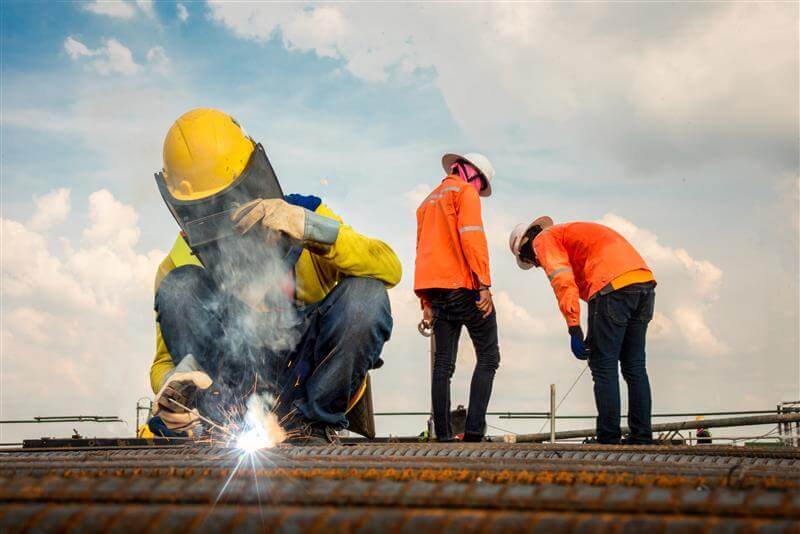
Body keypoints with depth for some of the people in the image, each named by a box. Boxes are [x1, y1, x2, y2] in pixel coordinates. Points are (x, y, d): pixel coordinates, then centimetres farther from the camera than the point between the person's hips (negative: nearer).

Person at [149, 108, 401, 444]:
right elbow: (165, 360, -1)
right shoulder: (181, 261, 1)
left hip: (308, 376, -1)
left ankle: (314, 423, -21)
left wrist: (307, 227, -32)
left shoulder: (303, 215, -2)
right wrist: (172, 384, -29)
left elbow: (389, 269, -18)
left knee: (366, 292, -25)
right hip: (236, 381, 1)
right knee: (180, 286, -19)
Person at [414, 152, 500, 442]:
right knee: (488, 356, -1)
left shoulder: (428, 201, 25)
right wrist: (484, 285, -18)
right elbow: (472, 238, -14)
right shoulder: (465, 192, 0)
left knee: (443, 364, 6)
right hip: (464, 286, -7)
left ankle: (443, 436, 1)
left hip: (436, 290, 7)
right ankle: (473, 431, -14)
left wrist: (426, 302, 21)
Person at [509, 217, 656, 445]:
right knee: (634, 365, 13)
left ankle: (609, 438, 0)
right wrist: (596, 333, 27)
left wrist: (574, 329, -13)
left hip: (613, 286, -9)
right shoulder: (575, 232, 36)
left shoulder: (544, 240, 9)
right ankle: (641, 436, 14)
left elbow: (562, 280, -9)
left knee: (603, 366, -1)